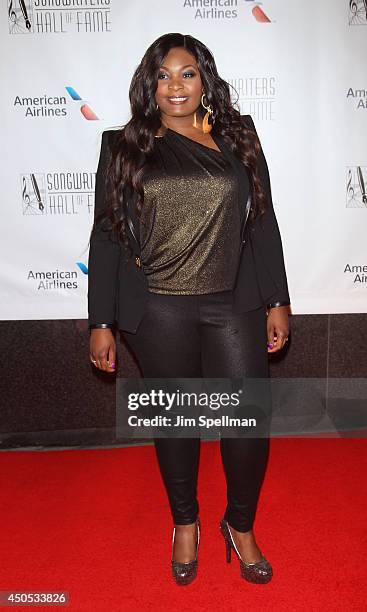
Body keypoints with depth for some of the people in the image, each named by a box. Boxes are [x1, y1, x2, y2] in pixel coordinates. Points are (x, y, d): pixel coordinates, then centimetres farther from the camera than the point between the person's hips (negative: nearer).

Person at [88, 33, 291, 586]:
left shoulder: (238, 137, 8)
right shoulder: (124, 147, 4)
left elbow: (263, 221, 8)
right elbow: (106, 236, 2)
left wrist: (277, 300, 5)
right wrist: (101, 322, 0)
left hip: (235, 307, 1)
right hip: (159, 313, -1)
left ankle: (241, 526, 31)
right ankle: (185, 523, 38)